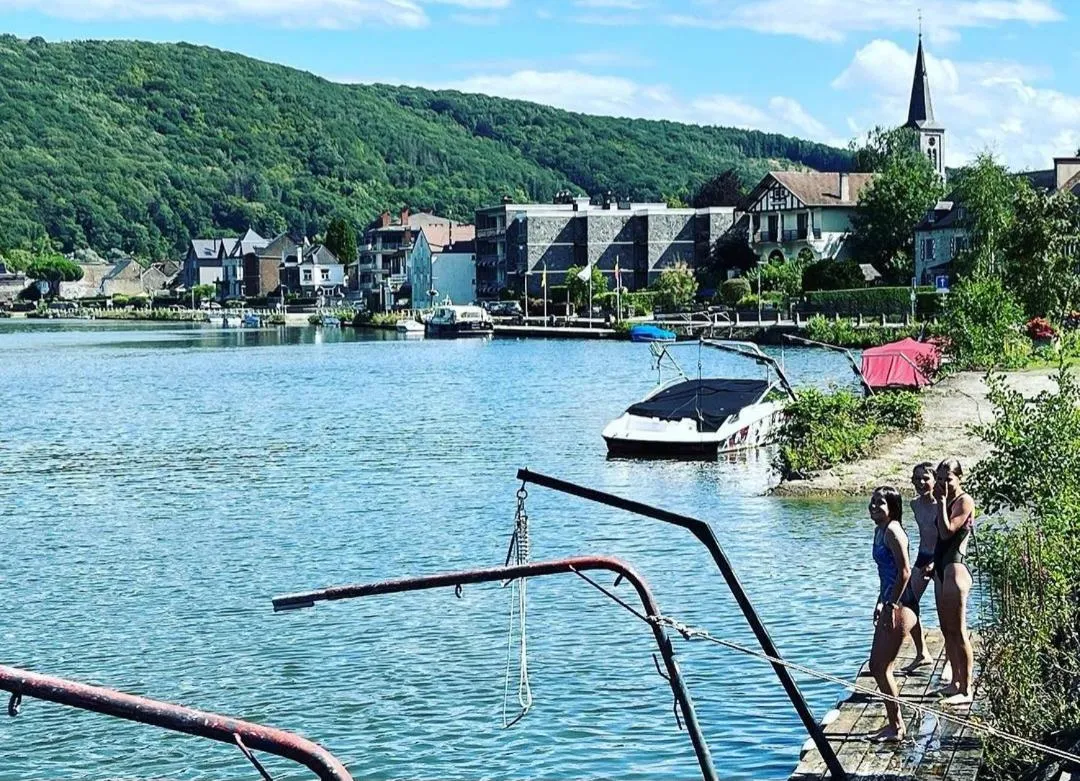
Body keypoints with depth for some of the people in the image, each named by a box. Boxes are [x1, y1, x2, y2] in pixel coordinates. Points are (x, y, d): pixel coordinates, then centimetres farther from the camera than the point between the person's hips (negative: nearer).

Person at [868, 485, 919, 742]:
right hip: (889, 605, 10)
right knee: (877, 666, 13)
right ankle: (894, 723, 22)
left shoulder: (892, 531, -16)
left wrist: (891, 605, -20)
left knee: (881, 668, -4)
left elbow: (904, 571, -21)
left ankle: (896, 727, 5)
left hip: (899, 608, -10)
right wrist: (881, 602, 22)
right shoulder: (879, 530, 14)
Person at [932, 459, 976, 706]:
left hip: (955, 569, -10)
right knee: (947, 630, 14)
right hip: (942, 568, 10)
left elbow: (947, 532, -20)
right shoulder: (946, 501, 15)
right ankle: (956, 682, 22)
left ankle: (965, 690, -4)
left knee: (958, 632, -7)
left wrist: (941, 502, -17)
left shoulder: (964, 501, -10)